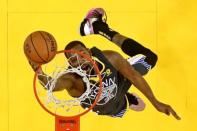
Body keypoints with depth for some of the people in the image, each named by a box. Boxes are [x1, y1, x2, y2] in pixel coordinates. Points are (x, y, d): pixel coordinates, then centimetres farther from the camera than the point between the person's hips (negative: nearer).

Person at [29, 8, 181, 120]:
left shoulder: (109, 57, -34)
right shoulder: (72, 79, -41)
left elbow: (134, 76, -22)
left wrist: (156, 103, -20)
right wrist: (39, 72, -81)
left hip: (118, 85, 1)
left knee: (149, 58, 7)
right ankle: (128, 100, 42)